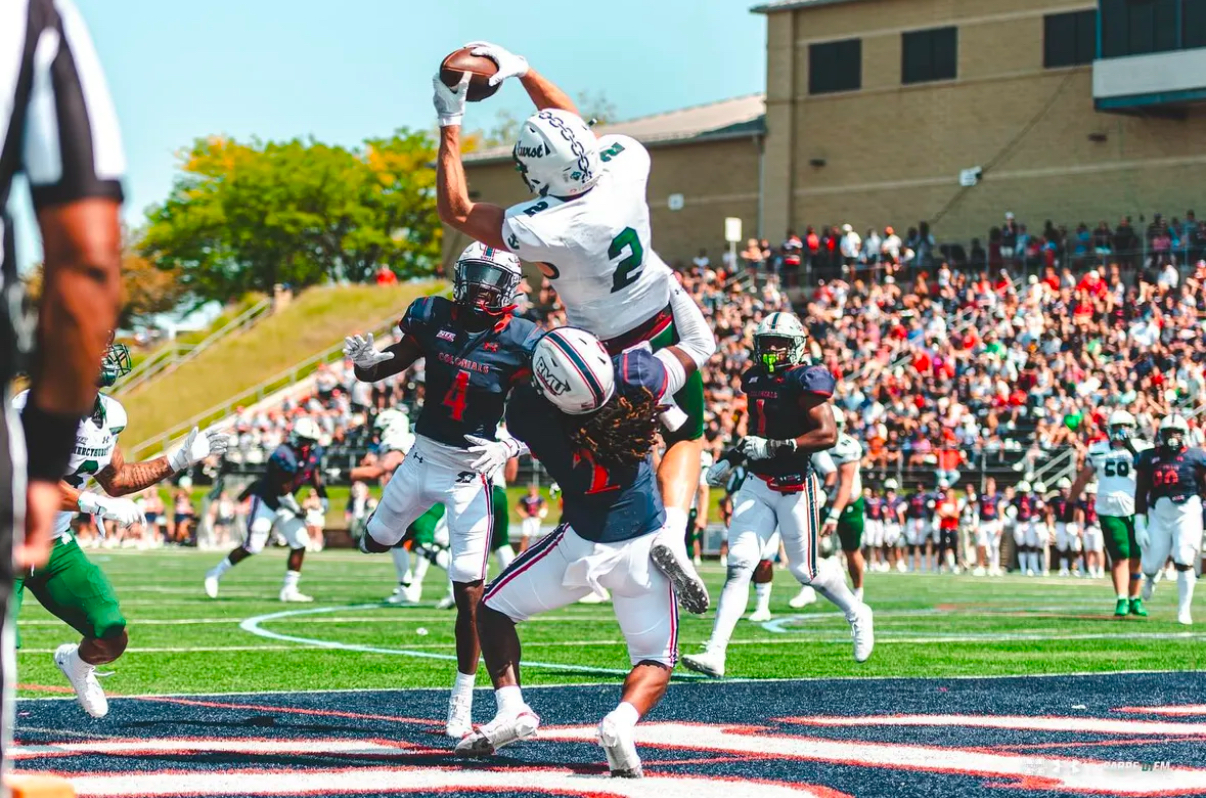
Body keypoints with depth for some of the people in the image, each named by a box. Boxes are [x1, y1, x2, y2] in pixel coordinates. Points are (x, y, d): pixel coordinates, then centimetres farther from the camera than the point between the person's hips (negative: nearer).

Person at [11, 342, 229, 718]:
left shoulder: (108, 415, 2)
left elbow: (116, 480, 16)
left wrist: (178, 459, 12)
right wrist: (101, 506, -36)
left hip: (57, 546, 7)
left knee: (112, 639, -1)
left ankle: (76, 663, 35)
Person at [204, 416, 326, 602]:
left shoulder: (313, 454, -3)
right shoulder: (284, 456, -28)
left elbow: (315, 475, 15)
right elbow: (283, 491, -25)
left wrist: (322, 497, 4)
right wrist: (298, 510, -16)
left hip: (284, 505, 8)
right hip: (266, 501, -8)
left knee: (300, 543, -3)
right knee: (253, 546, -10)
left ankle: (289, 590, 3)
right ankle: (216, 573, 8)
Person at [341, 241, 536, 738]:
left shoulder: (519, 343, -13)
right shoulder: (435, 318, -5)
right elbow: (376, 372, 2)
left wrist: (510, 448, -27)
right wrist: (365, 359, -20)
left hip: (472, 470, -3)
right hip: (424, 456, 4)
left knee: (469, 592, -7)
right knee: (376, 541, 21)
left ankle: (462, 703, 3)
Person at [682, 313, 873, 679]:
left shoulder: (805, 381, -14)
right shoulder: (755, 379, 10)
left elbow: (828, 435, -23)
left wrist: (773, 447, -26)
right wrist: (728, 461, 18)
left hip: (795, 486, -6)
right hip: (758, 484, 6)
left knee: (806, 570, 6)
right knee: (738, 564, -6)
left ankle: (857, 614, 36)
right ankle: (715, 653, -12)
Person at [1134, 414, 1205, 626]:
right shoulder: (1148, 458, 3)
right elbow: (1140, 494, 5)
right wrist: (1139, 524, 1)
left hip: (1187, 515, -2)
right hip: (1159, 516, 2)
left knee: (1184, 563, -10)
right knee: (1152, 565, 4)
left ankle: (1184, 611, 3)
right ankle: (1150, 577, 43)